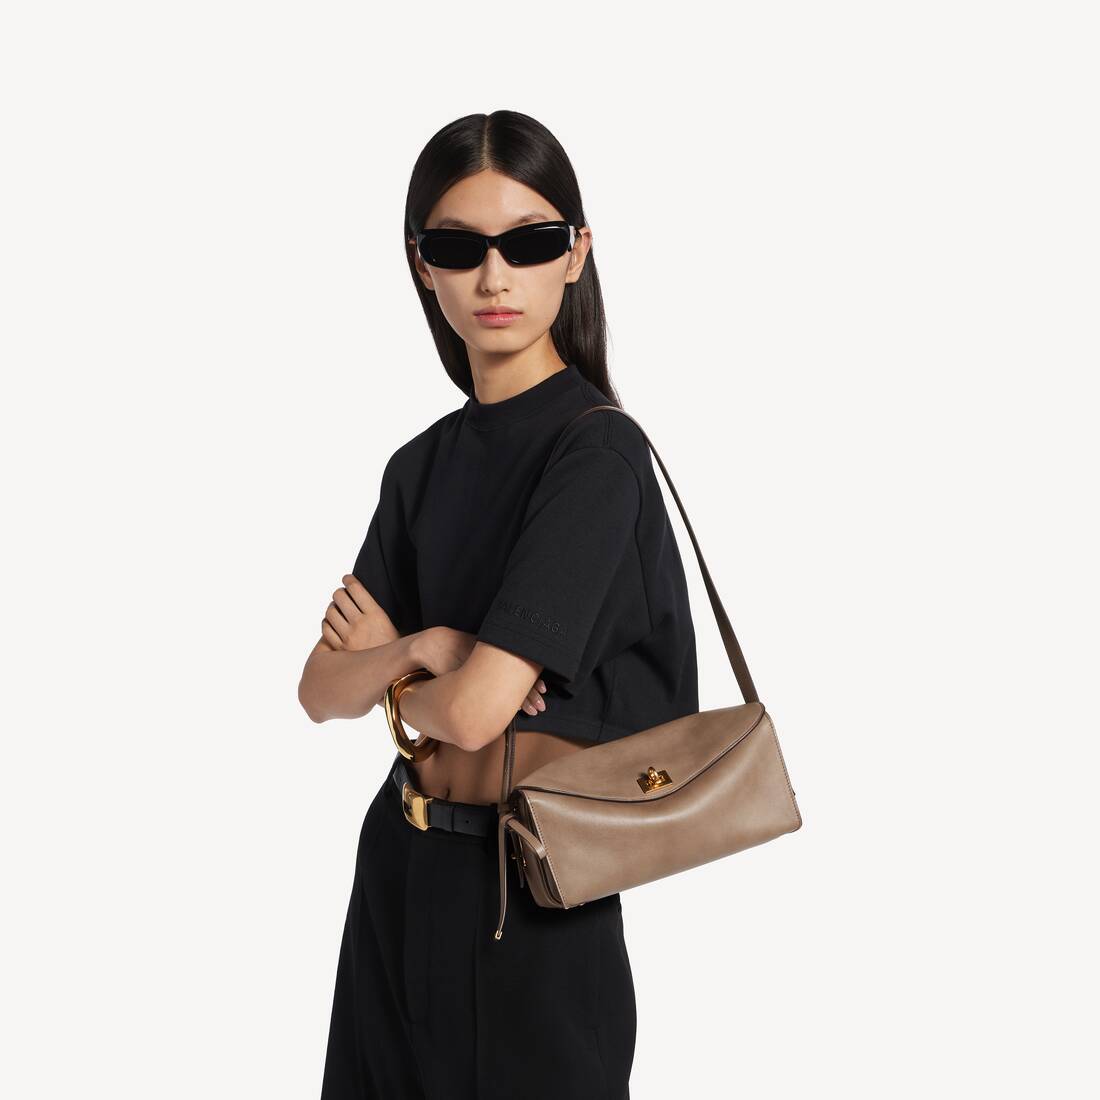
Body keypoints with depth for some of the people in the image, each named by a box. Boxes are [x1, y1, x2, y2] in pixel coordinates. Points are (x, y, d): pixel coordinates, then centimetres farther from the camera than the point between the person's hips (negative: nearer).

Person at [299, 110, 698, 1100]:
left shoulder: (598, 450, -16)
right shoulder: (423, 464, 7)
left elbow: (476, 710, -22)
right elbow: (320, 691, 4)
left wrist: (386, 666, -2)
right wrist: (422, 649, -15)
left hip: (532, 903, -7)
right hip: (400, 875, 7)